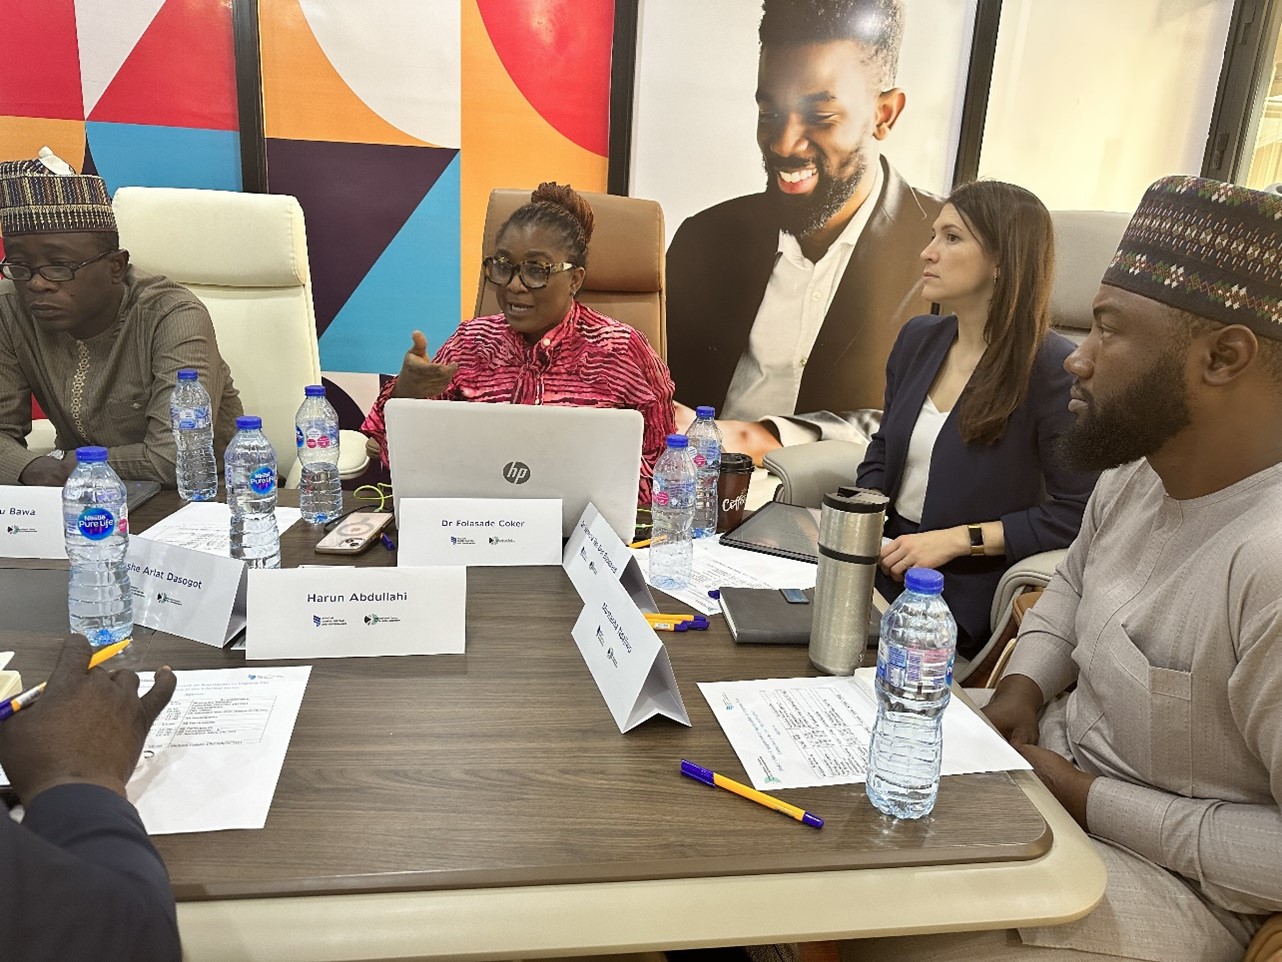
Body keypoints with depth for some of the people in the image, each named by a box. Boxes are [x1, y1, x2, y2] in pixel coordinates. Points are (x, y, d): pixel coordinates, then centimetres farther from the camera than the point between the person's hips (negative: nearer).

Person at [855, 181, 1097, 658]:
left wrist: (957, 539, -17)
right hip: (882, 570, 6)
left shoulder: (1053, 369, -14)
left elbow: (1077, 512, -13)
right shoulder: (918, 338, 5)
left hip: (963, 600, -6)